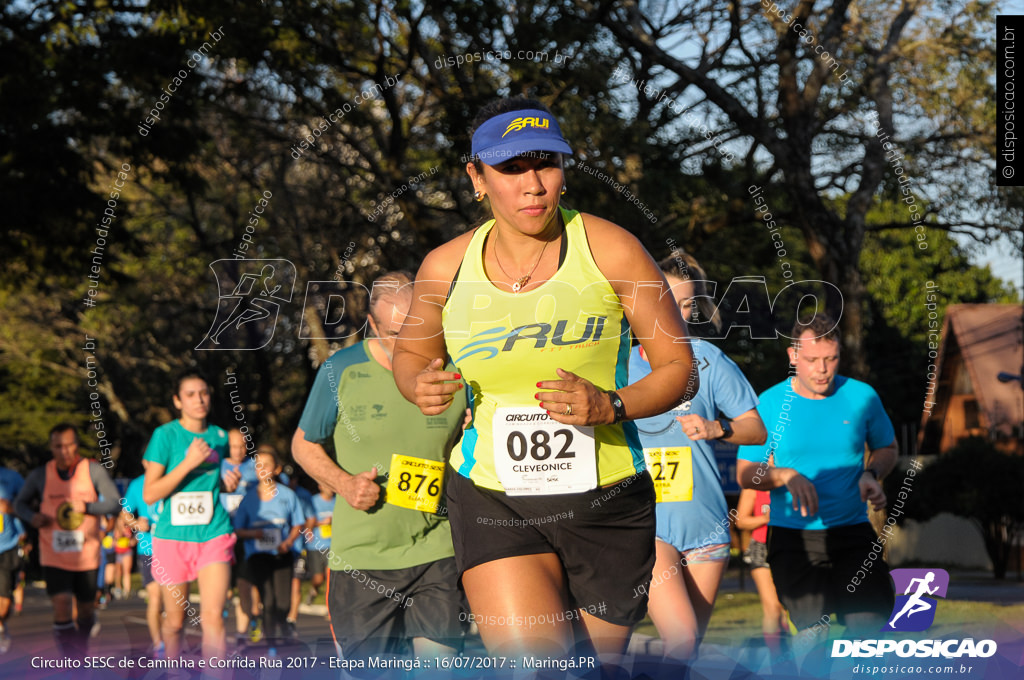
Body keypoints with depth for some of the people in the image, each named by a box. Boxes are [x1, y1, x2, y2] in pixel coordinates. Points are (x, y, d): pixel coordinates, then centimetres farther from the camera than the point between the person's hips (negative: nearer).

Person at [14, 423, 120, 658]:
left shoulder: (94, 470, -3)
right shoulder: (40, 476, 1)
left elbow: (114, 502, -6)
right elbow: (20, 503, 13)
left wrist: (86, 507, -22)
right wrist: (32, 517, -9)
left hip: (87, 555, 1)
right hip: (54, 557, -1)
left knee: (86, 608, 13)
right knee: (62, 606, -15)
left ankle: (82, 646, 44)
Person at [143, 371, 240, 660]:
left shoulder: (219, 436, 7)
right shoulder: (165, 435, -6)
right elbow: (149, 493, -12)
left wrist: (230, 484, 1)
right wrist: (188, 463, -20)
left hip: (214, 535, 2)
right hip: (173, 536, -2)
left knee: (213, 616, -13)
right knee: (175, 620, 9)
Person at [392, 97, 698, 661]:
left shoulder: (610, 250, -7)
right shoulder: (447, 267, 0)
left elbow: (680, 370, -2)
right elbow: (411, 352, 19)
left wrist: (610, 406, -20)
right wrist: (420, 387, -5)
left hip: (606, 503, 0)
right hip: (492, 504, 0)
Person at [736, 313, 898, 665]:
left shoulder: (862, 397, 3)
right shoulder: (770, 404, 0)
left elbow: (887, 448, 19)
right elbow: (745, 474, 5)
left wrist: (871, 474, -3)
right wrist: (787, 475, -14)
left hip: (852, 531, 1)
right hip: (793, 535, -1)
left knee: (871, 626, -12)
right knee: (812, 632, -13)